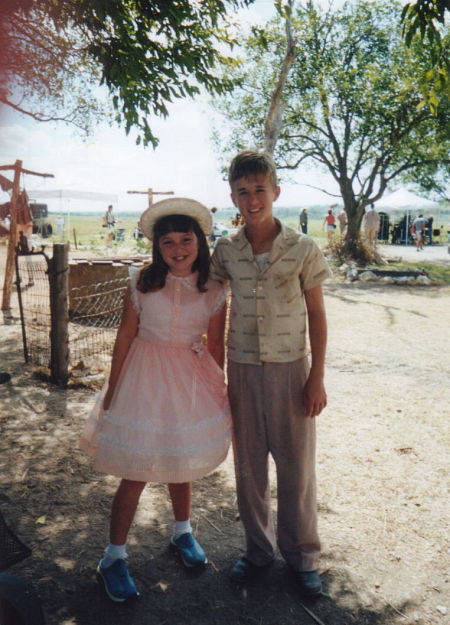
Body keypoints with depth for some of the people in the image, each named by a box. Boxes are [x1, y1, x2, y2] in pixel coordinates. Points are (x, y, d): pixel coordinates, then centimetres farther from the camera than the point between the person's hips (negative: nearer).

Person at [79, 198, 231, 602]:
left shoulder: (214, 290, -6)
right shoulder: (142, 283, -10)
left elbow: (215, 345, 1)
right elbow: (126, 336, -5)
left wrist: (218, 390, 5)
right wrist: (112, 388, -3)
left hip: (192, 379, 2)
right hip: (146, 377, -2)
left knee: (182, 462, 20)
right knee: (135, 472, 3)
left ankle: (183, 532, 45)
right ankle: (114, 557, 22)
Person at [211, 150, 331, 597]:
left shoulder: (303, 249, -7)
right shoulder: (226, 252, 0)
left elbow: (316, 314, -1)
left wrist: (317, 377, -5)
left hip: (290, 368, -2)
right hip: (242, 370, 2)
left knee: (296, 465, 8)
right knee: (248, 465, 12)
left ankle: (301, 556, 29)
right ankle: (258, 550, 33)